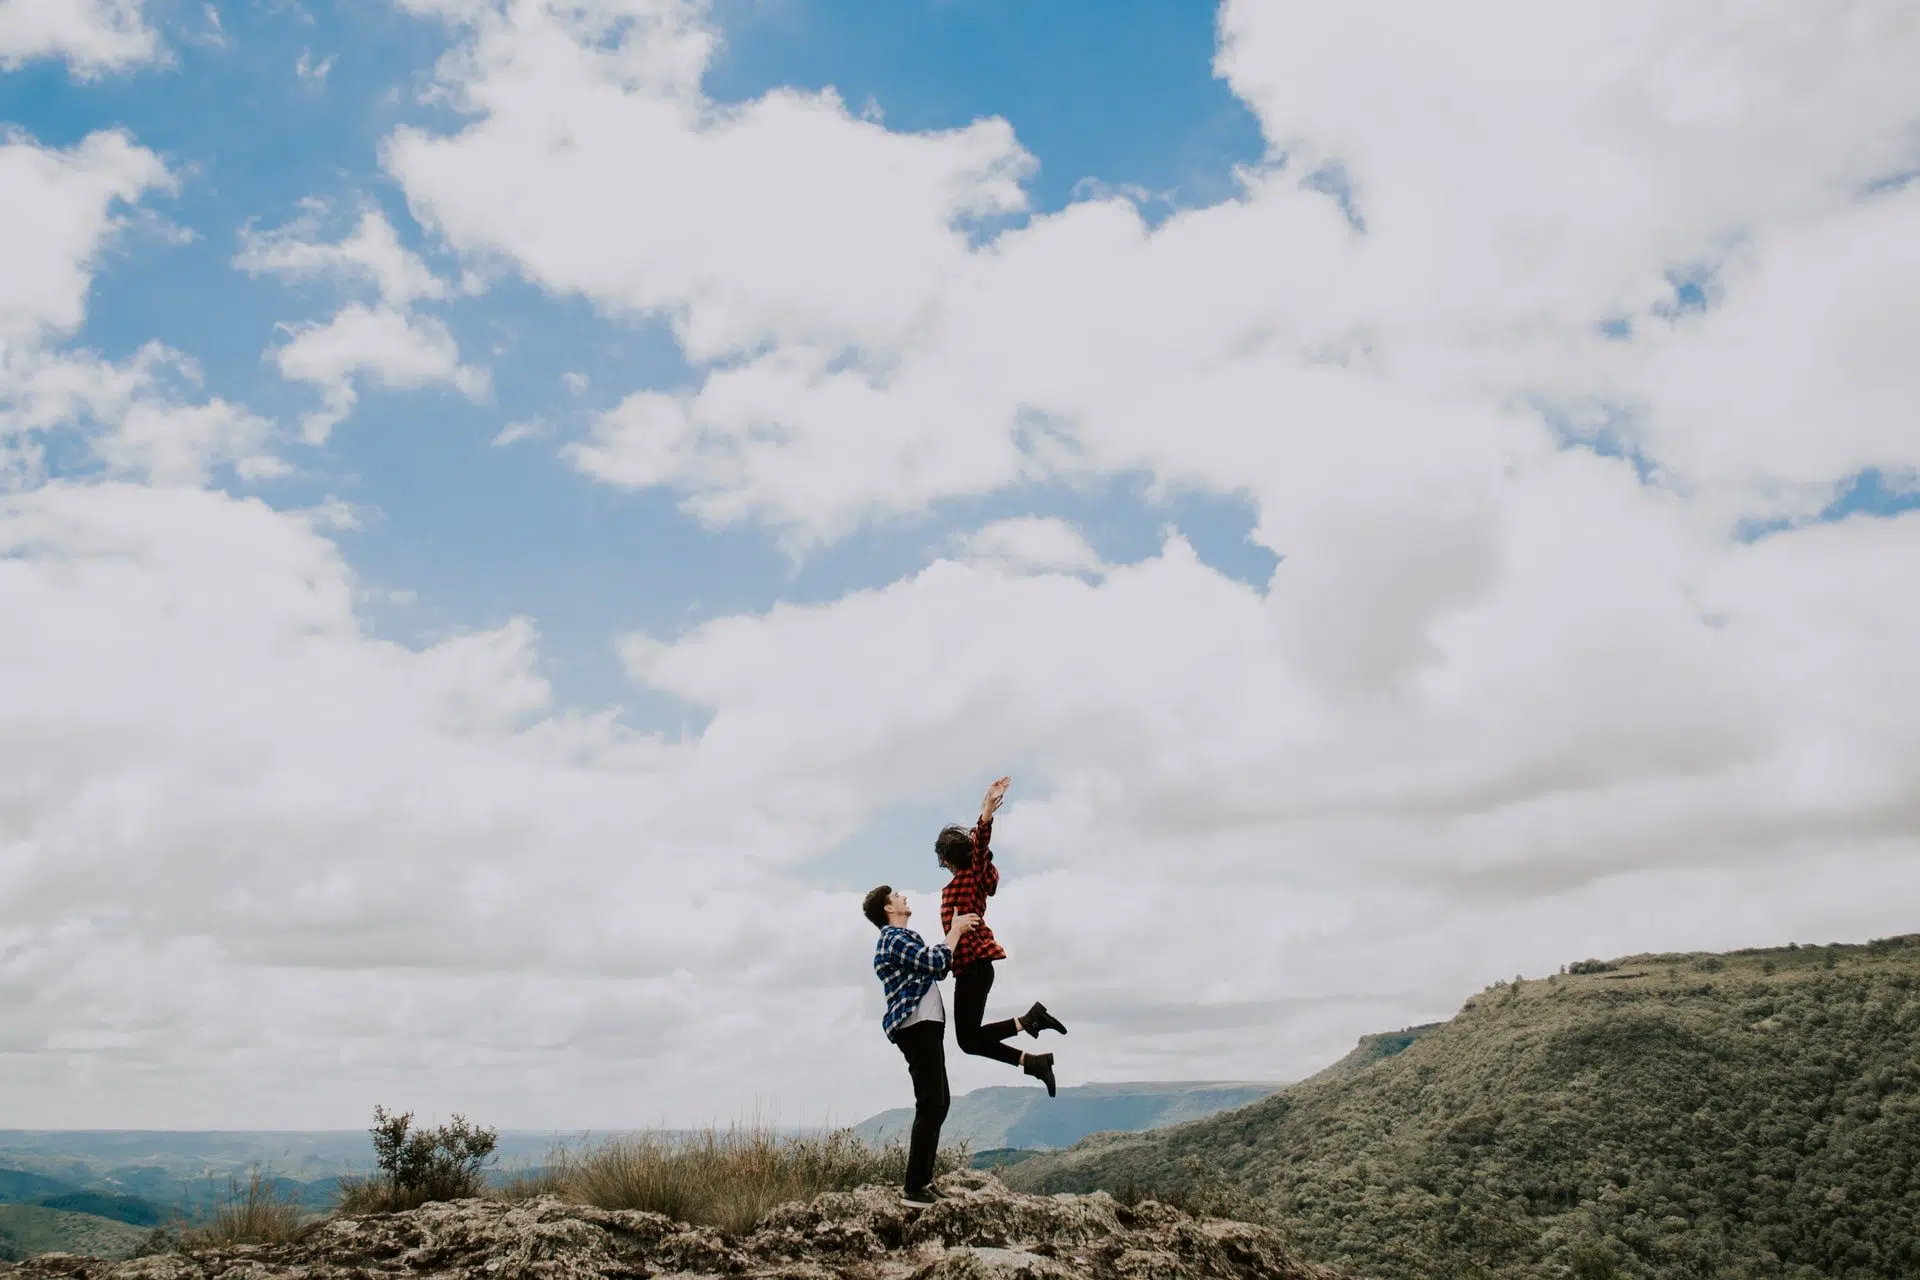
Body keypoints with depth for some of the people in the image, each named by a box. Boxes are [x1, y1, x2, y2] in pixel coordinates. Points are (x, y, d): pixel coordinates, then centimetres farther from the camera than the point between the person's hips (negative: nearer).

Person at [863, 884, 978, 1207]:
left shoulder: (900, 938, 22)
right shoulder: (894, 938, -11)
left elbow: (936, 968, 25)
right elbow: (937, 963, -19)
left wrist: (956, 931, 17)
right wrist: (956, 930, -5)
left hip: (925, 1027, 11)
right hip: (917, 1028, -11)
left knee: (939, 1102, 15)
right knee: (930, 1106, -13)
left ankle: (923, 1179, 20)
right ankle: (914, 1189, -12)